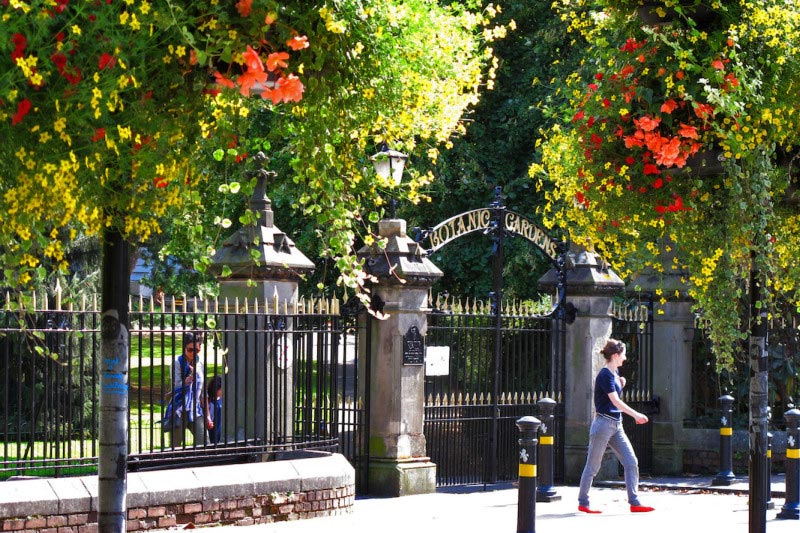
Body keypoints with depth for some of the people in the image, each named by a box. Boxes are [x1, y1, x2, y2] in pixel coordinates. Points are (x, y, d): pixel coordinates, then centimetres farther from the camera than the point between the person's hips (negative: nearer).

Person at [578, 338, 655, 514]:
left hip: (616, 425, 9)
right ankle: (583, 503, 9)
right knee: (593, 466, 0)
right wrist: (636, 414, -30)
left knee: (631, 462, 0)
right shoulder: (605, 375, -15)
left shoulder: (615, 372, 12)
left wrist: (621, 384, 8)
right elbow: (615, 401, -24)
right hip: (603, 423, -9)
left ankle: (634, 502, 0)